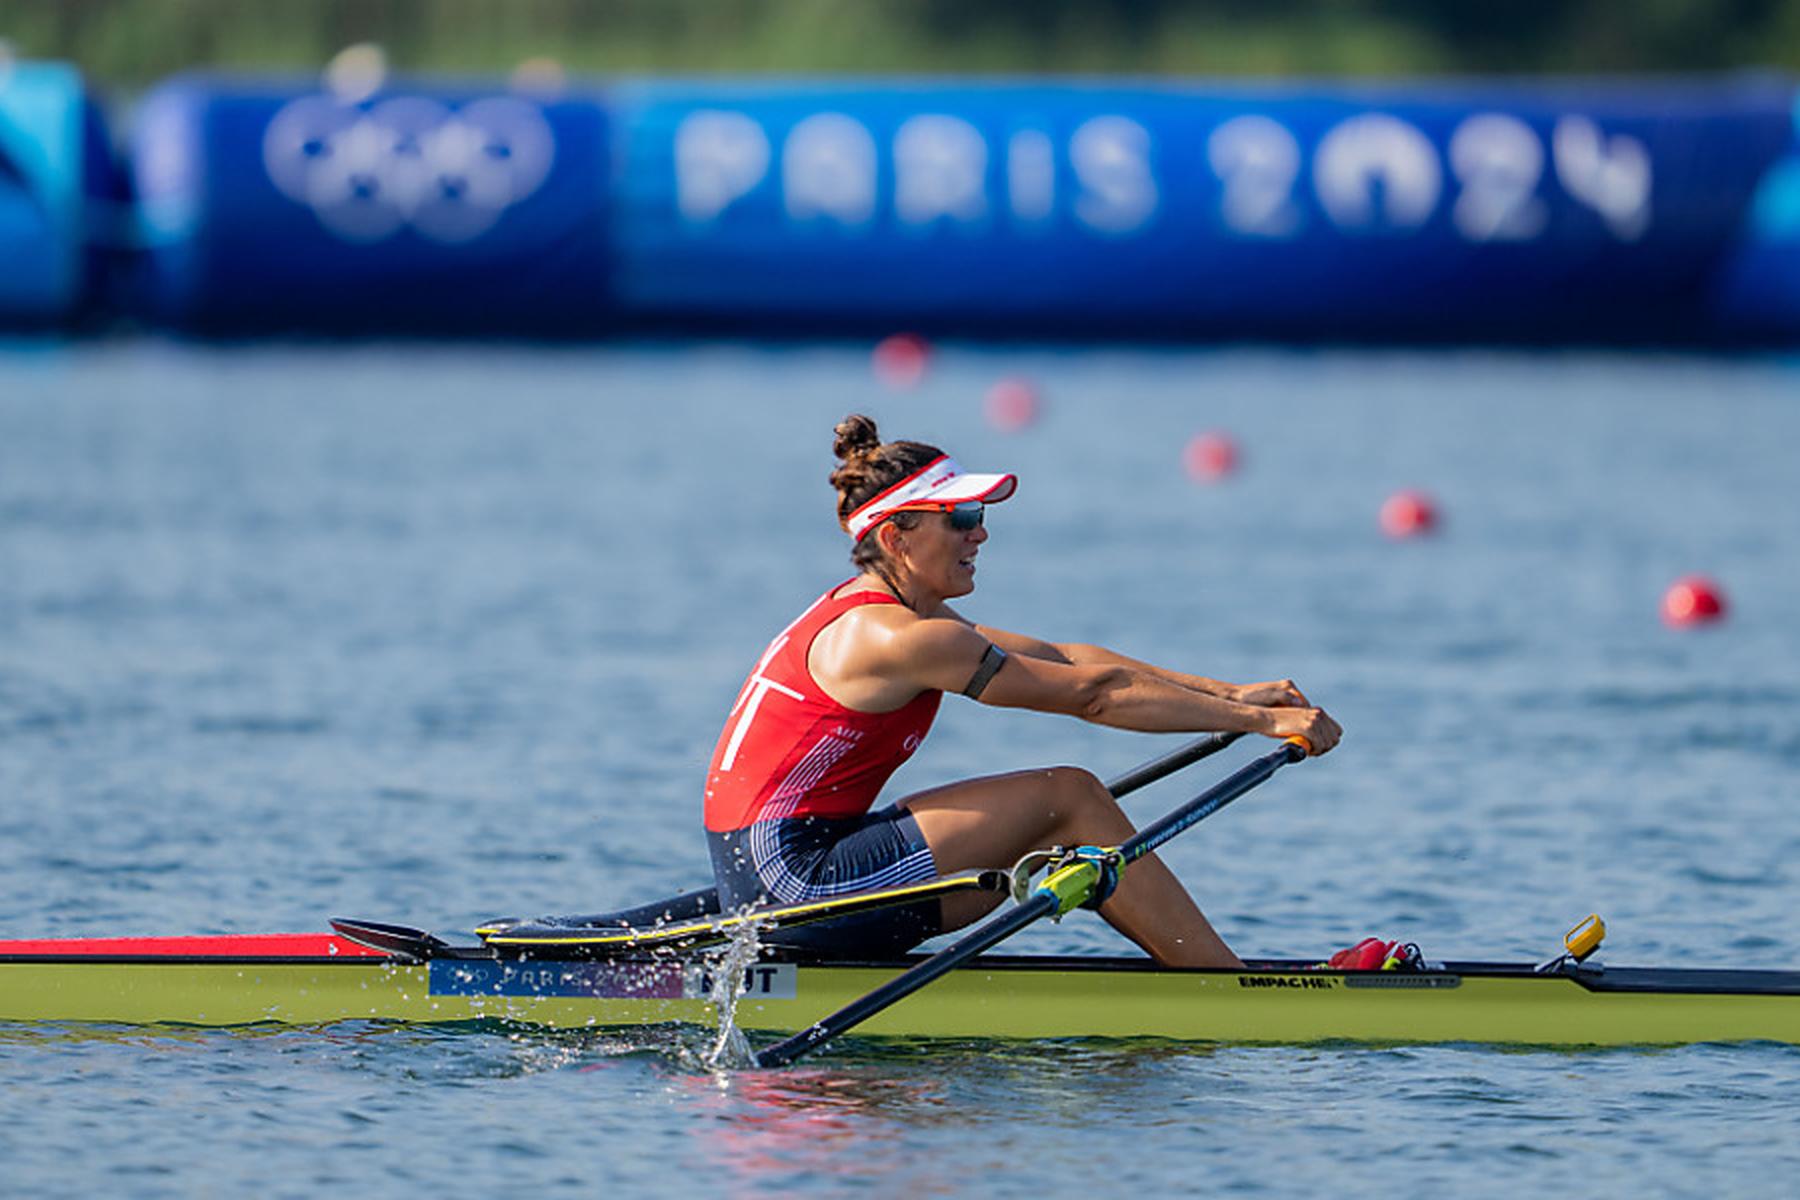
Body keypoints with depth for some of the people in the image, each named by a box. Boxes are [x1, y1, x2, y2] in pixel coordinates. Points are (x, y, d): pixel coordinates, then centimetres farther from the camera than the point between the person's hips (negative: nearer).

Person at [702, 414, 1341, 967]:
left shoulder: (865, 612, 15)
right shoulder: (899, 639, -15)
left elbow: (1065, 659, 14)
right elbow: (1093, 693, -14)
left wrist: (1229, 693, 10)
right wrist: (1260, 719, -9)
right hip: (793, 877, -10)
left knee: (1066, 843, 12)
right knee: (1071, 797, -7)